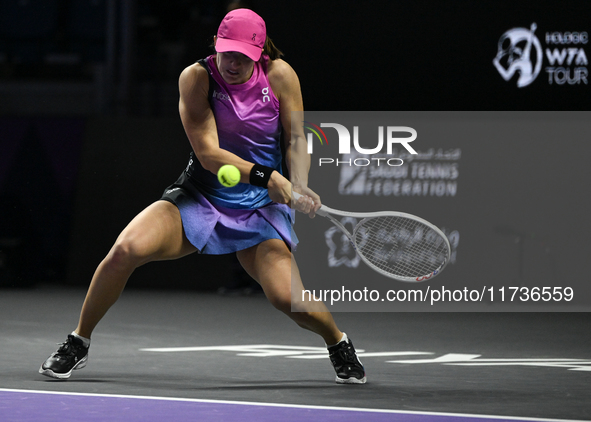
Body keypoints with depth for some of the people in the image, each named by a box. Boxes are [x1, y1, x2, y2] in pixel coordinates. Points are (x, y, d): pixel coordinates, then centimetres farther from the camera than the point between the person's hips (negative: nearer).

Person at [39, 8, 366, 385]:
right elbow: (208, 154, -19)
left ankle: (338, 342, 16)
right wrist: (265, 176, -31)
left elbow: (296, 141, -1)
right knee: (127, 248, -25)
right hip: (198, 198, 0)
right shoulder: (197, 77, -13)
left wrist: (299, 188, -20)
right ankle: (78, 344, -3)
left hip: (259, 210, 0)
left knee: (288, 298, -20)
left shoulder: (279, 75, -8)